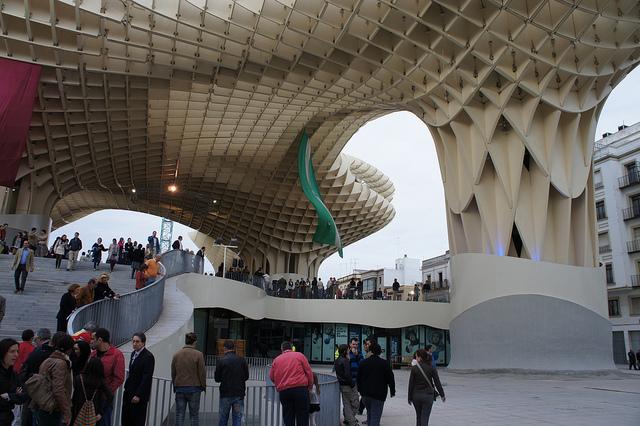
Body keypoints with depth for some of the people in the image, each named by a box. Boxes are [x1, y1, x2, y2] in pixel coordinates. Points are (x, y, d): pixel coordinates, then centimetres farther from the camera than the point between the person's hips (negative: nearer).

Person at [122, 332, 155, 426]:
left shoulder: (148, 356, -14)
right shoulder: (133, 353, 12)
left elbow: (147, 378, -17)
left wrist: (138, 395, -19)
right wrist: (127, 388, 12)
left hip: (139, 396, -8)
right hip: (128, 392, 8)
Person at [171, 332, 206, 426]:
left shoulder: (176, 355, 2)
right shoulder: (198, 354, -9)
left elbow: (173, 373, 8)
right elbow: (202, 373, -7)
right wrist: (203, 386, 5)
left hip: (179, 388, 3)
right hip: (194, 387, -3)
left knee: (179, 415, 8)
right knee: (194, 415, 5)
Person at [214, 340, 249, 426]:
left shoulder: (221, 361, -7)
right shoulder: (242, 360, -2)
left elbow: (217, 379, -4)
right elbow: (246, 376, 2)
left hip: (225, 394, -1)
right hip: (239, 394, 1)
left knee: (223, 419, 12)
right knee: (237, 419, 7)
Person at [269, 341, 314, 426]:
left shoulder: (276, 360, 13)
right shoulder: (299, 355, 7)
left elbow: (271, 377, 15)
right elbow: (309, 371, 3)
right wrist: (310, 385, 12)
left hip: (283, 391, 2)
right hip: (300, 389, -2)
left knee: (288, 418, 10)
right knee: (302, 416, 2)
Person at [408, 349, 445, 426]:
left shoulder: (414, 368, -10)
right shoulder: (431, 368, -6)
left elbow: (411, 384, -6)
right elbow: (437, 383, -4)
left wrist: (409, 397, 3)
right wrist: (442, 395, 8)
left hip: (416, 396, 1)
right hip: (428, 396, 0)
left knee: (418, 416, 19)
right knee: (424, 418, 1)